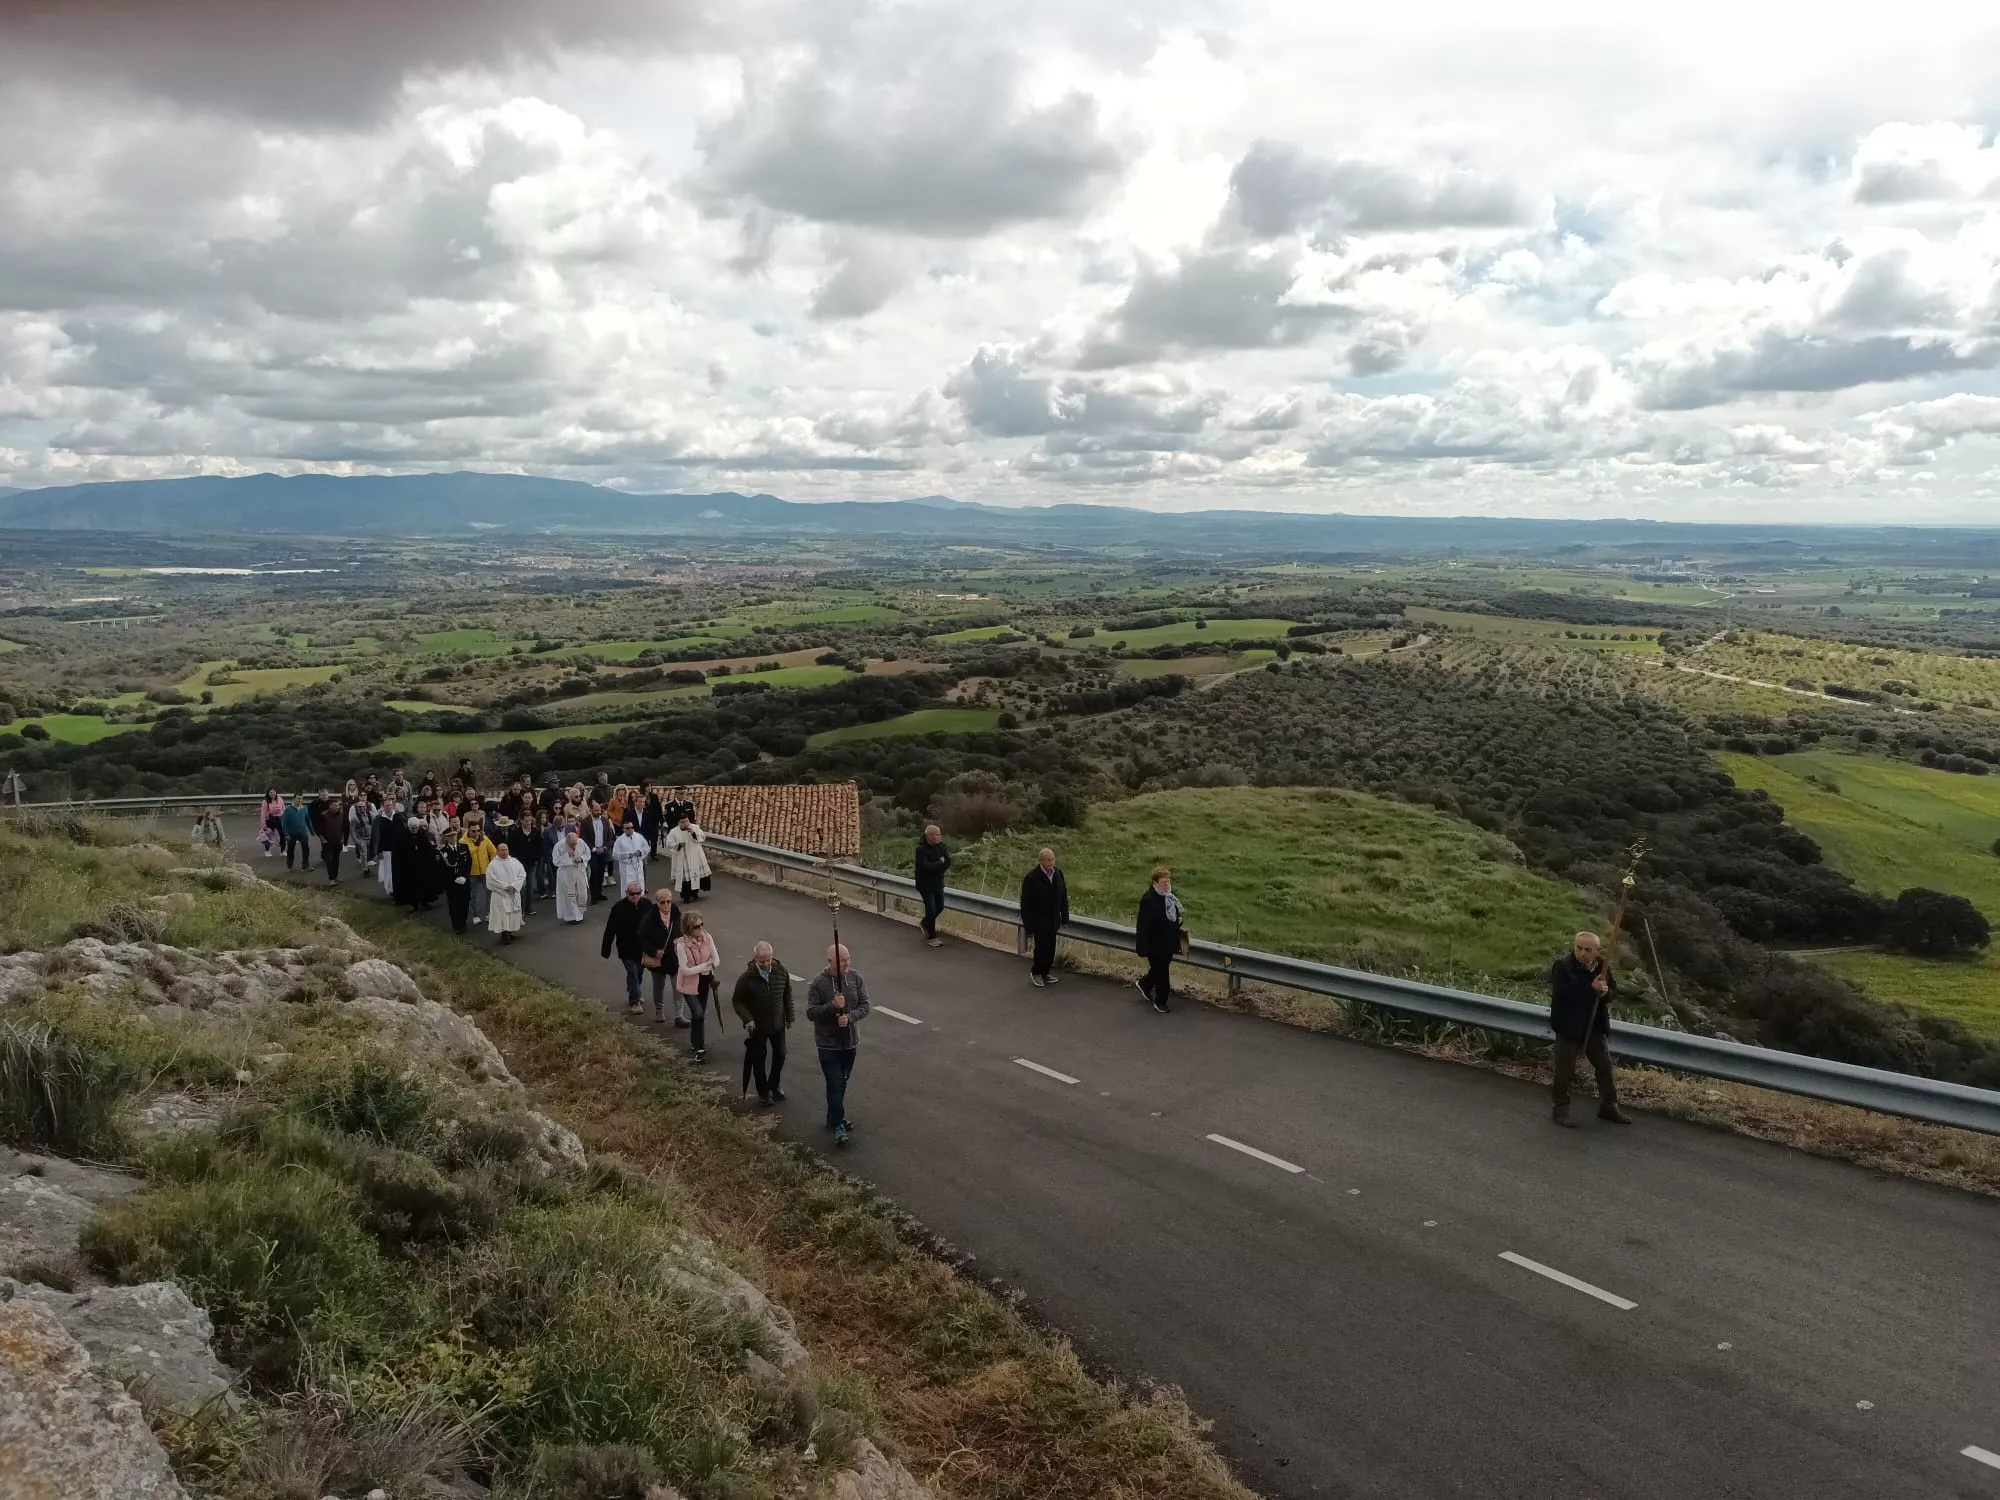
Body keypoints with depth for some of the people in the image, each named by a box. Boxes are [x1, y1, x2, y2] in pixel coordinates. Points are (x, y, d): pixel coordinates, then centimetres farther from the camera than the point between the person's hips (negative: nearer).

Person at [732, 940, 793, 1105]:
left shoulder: (781, 971, -10)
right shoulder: (747, 977, -20)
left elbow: (787, 995, 4)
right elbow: (737, 1001, -10)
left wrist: (789, 1016, 8)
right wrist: (747, 1019, -22)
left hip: (778, 1023, 3)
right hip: (757, 1026, -3)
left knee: (780, 1055, 16)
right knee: (758, 1059, 8)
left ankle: (774, 1085, 39)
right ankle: (763, 1091, 27)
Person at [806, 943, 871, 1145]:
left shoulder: (856, 979, -3)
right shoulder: (819, 984, -13)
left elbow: (864, 1006, -4)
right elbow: (811, 1013, -14)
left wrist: (849, 1017, -22)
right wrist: (832, 1006, -27)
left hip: (850, 1041, 5)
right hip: (828, 1043, -4)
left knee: (842, 1082, 18)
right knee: (835, 1084, -7)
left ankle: (833, 1118, 34)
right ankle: (838, 1126, -1)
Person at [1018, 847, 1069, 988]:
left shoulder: (1058, 874, 2)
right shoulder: (1031, 878, -16)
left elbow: (1063, 897, 11)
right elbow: (1026, 904, -13)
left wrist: (1064, 917, 8)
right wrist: (1028, 925, -13)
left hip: (1053, 920, 5)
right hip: (1039, 921, -5)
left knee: (1050, 948, 9)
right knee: (1041, 947, -1)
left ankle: (1044, 972, 24)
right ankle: (1035, 973, 19)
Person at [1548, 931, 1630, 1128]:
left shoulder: (1602, 966, 0)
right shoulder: (1562, 966, -17)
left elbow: (1613, 990, 5)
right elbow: (1562, 994, -27)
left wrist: (1605, 992, -19)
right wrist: (1591, 988, -27)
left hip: (1595, 1026, 6)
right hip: (1568, 1027, -6)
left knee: (1605, 1065, 14)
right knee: (1565, 1069, 1)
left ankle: (1608, 1106, 29)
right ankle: (1561, 1110, 12)